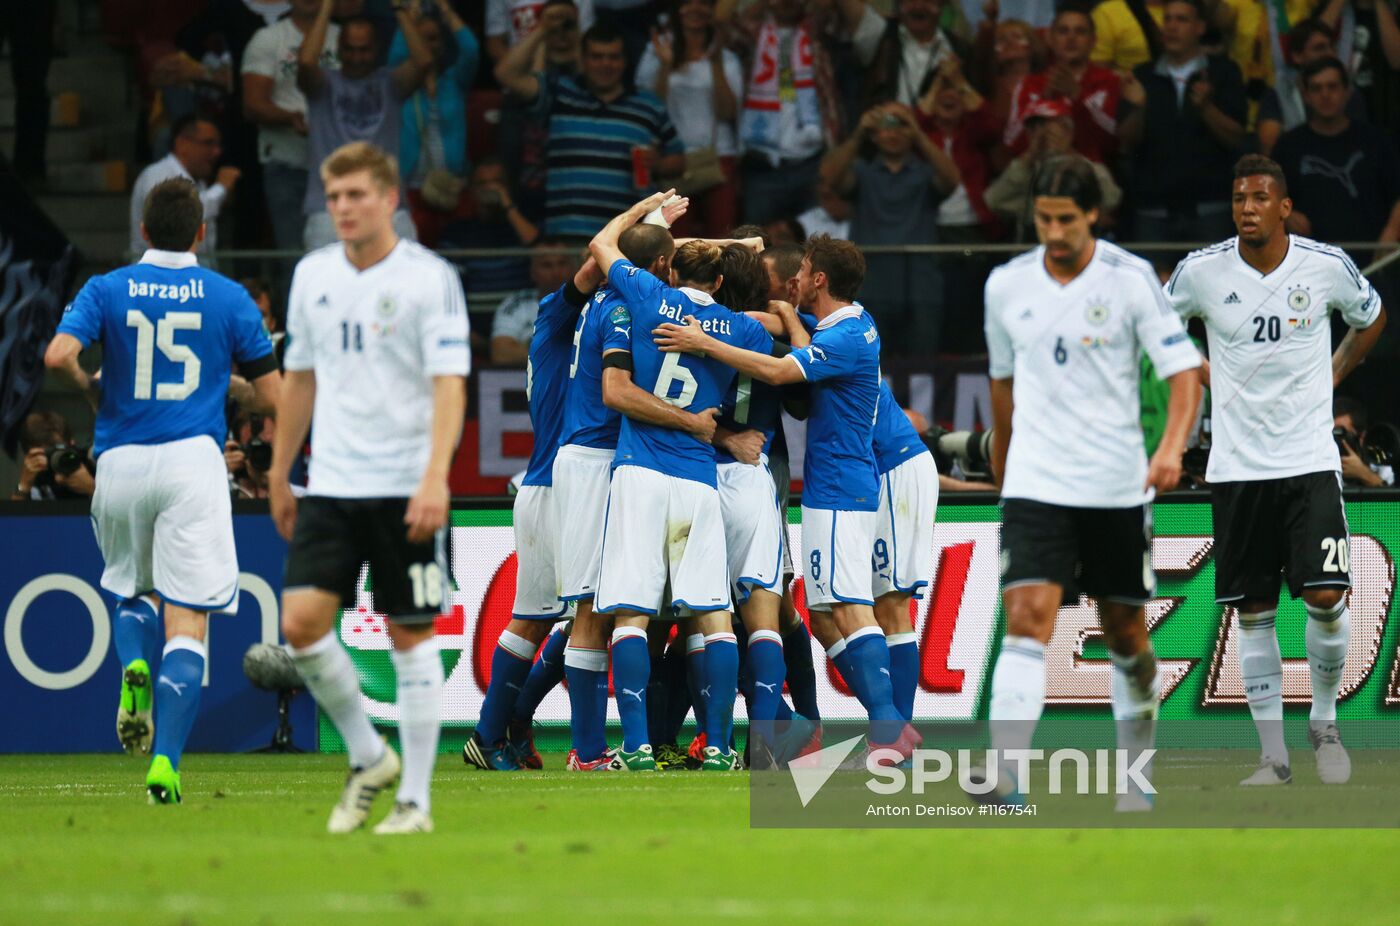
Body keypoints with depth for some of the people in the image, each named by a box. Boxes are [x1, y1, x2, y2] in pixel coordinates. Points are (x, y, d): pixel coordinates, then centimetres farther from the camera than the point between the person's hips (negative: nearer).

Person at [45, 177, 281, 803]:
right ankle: (165, 762, -17)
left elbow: (58, 356, -11)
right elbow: (272, 395, 5)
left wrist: (90, 389, 9)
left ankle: (135, 666, -5)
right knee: (188, 623, -3)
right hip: (193, 461, -2)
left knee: (134, 590, 27)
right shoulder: (229, 298, 4)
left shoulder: (106, 290, 5)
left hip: (120, 464, 2)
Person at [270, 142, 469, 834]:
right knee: (301, 621, -10)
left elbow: (450, 382, -14)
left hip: (404, 488, -4)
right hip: (330, 485, 4)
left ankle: (414, 798, 9)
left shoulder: (430, 278, -7)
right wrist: (279, 475, 20)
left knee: (411, 636, 0)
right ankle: (368, 759, 10)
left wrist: (435, 477, -25)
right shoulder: (313, 276, 9)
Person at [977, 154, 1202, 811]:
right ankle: (1003, 778, -26)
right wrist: (1003, 478, 25)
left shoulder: (1130, 279, -6)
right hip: (1036, 485, 1)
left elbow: (1184, 370, -10)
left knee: (1124, 634, 10)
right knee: (1028, 620, -16)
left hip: (1116, 486, -1)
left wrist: (1172, 447, -27)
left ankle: (1136, 774, 28)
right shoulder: (1006, 286, 3)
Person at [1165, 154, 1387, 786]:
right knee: (1253, 612, 2)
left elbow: (1371, 318, 17)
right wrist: (1206, 378, 7)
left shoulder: (1327, 266, -4)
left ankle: (1324, 723, 12)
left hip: (1309, 460, -1)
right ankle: (1272, 755, 9)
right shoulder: (1202, 271, -4)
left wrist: (1333, 372, 8)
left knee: (1325, 597, -11)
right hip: (1236, 466, 1)